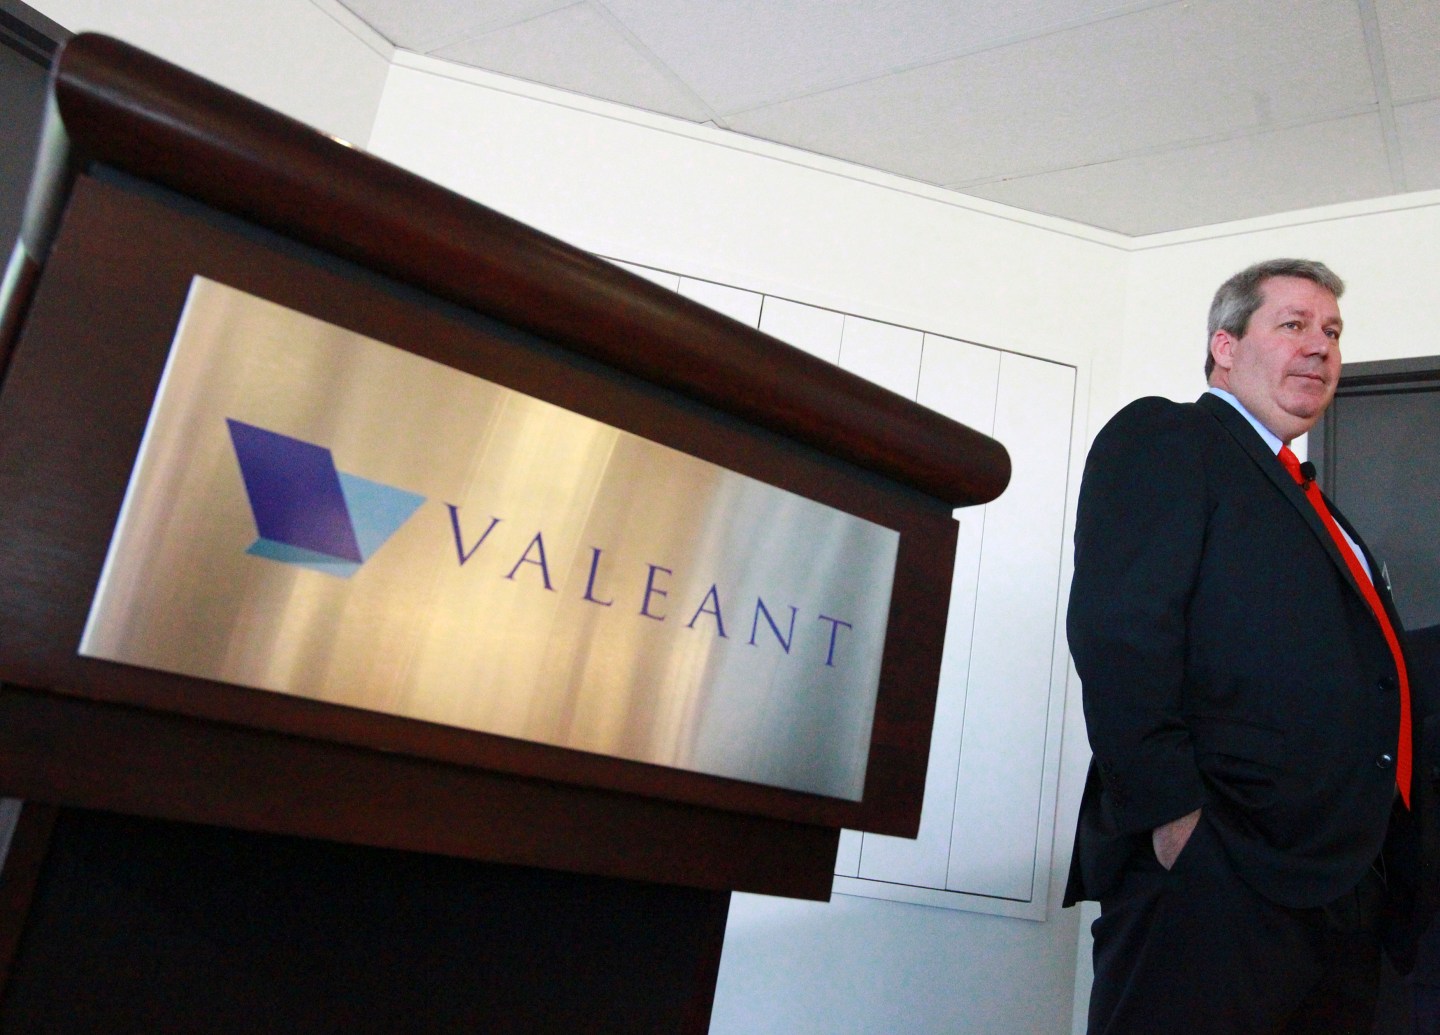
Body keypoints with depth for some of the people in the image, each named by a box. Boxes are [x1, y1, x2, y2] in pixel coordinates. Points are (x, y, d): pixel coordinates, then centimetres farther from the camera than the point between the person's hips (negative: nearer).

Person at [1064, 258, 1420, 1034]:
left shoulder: (1307, 505, 26)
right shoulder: (1163, 437, -1)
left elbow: (1359, 673, 21)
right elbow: (1116, 631, -15)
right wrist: (1172, 816, -21)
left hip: (1344, 896, 9)